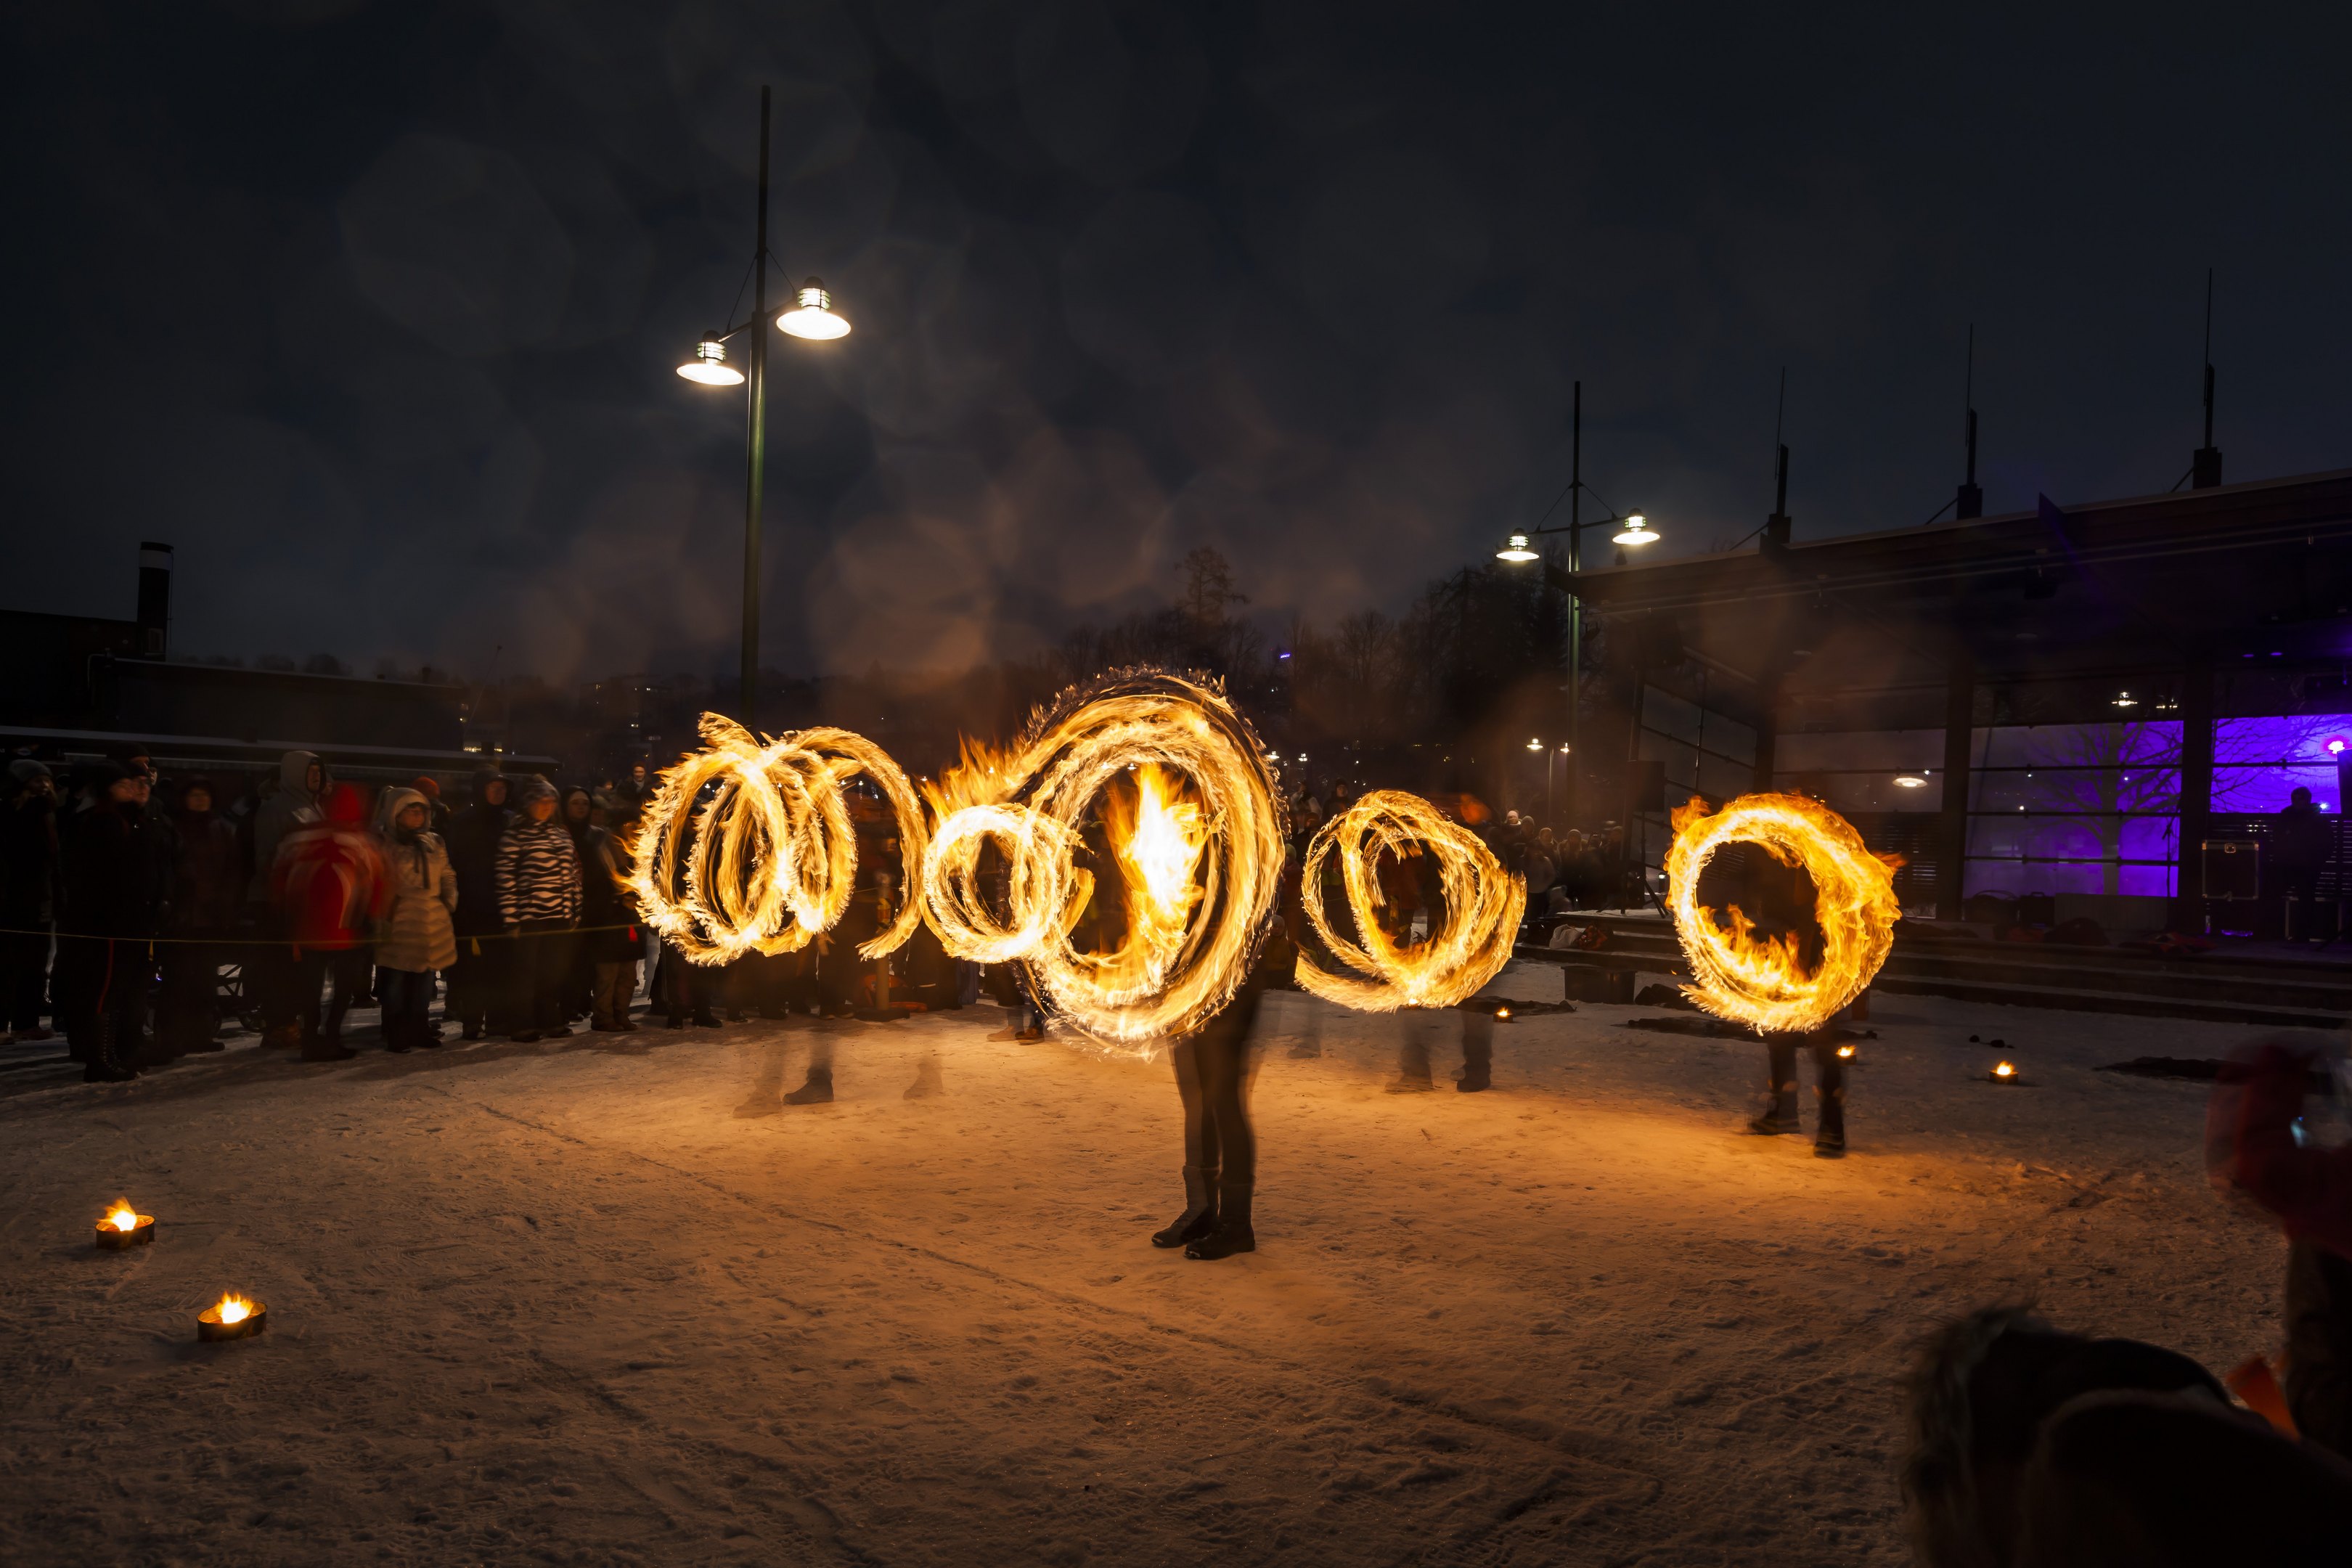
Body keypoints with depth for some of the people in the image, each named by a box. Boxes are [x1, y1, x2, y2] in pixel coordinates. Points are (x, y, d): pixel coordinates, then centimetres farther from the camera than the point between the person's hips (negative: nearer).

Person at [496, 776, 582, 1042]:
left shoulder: (561, 832, 13)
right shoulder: (515, 832, -5)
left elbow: (573, 873, 15)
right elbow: (505, 877, -9)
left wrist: (575, 912, 10)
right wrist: (510, 918, -12)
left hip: (560, 915, 5)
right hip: (529, 915, -5)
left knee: (554, 972, 9)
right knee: (527, 972, 2)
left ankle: (551, 1021, 19)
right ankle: (525, 1026, 9)